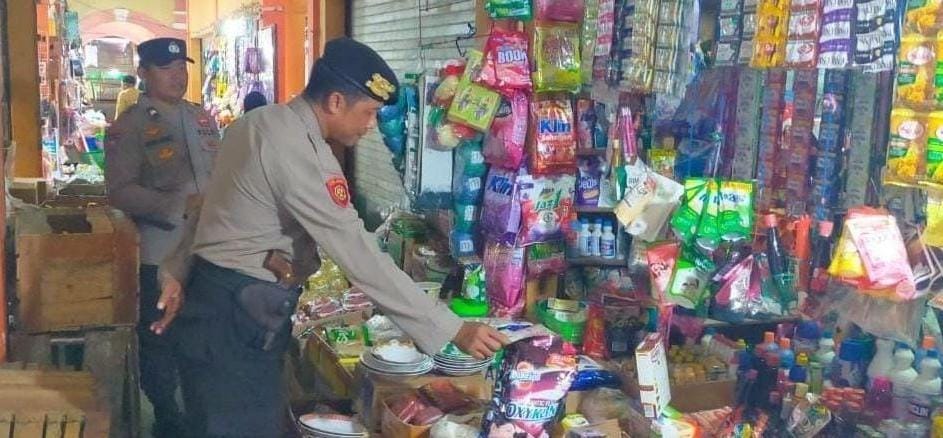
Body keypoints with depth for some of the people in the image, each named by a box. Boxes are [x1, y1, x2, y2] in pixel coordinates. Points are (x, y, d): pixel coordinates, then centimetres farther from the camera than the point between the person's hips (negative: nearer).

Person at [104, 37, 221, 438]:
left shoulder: (202, 118, 12)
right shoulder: (129, 126, -7)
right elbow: (120, 191, -14)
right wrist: (181, 205, -21)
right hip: (163, 250, -5)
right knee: (160, 336, 6)